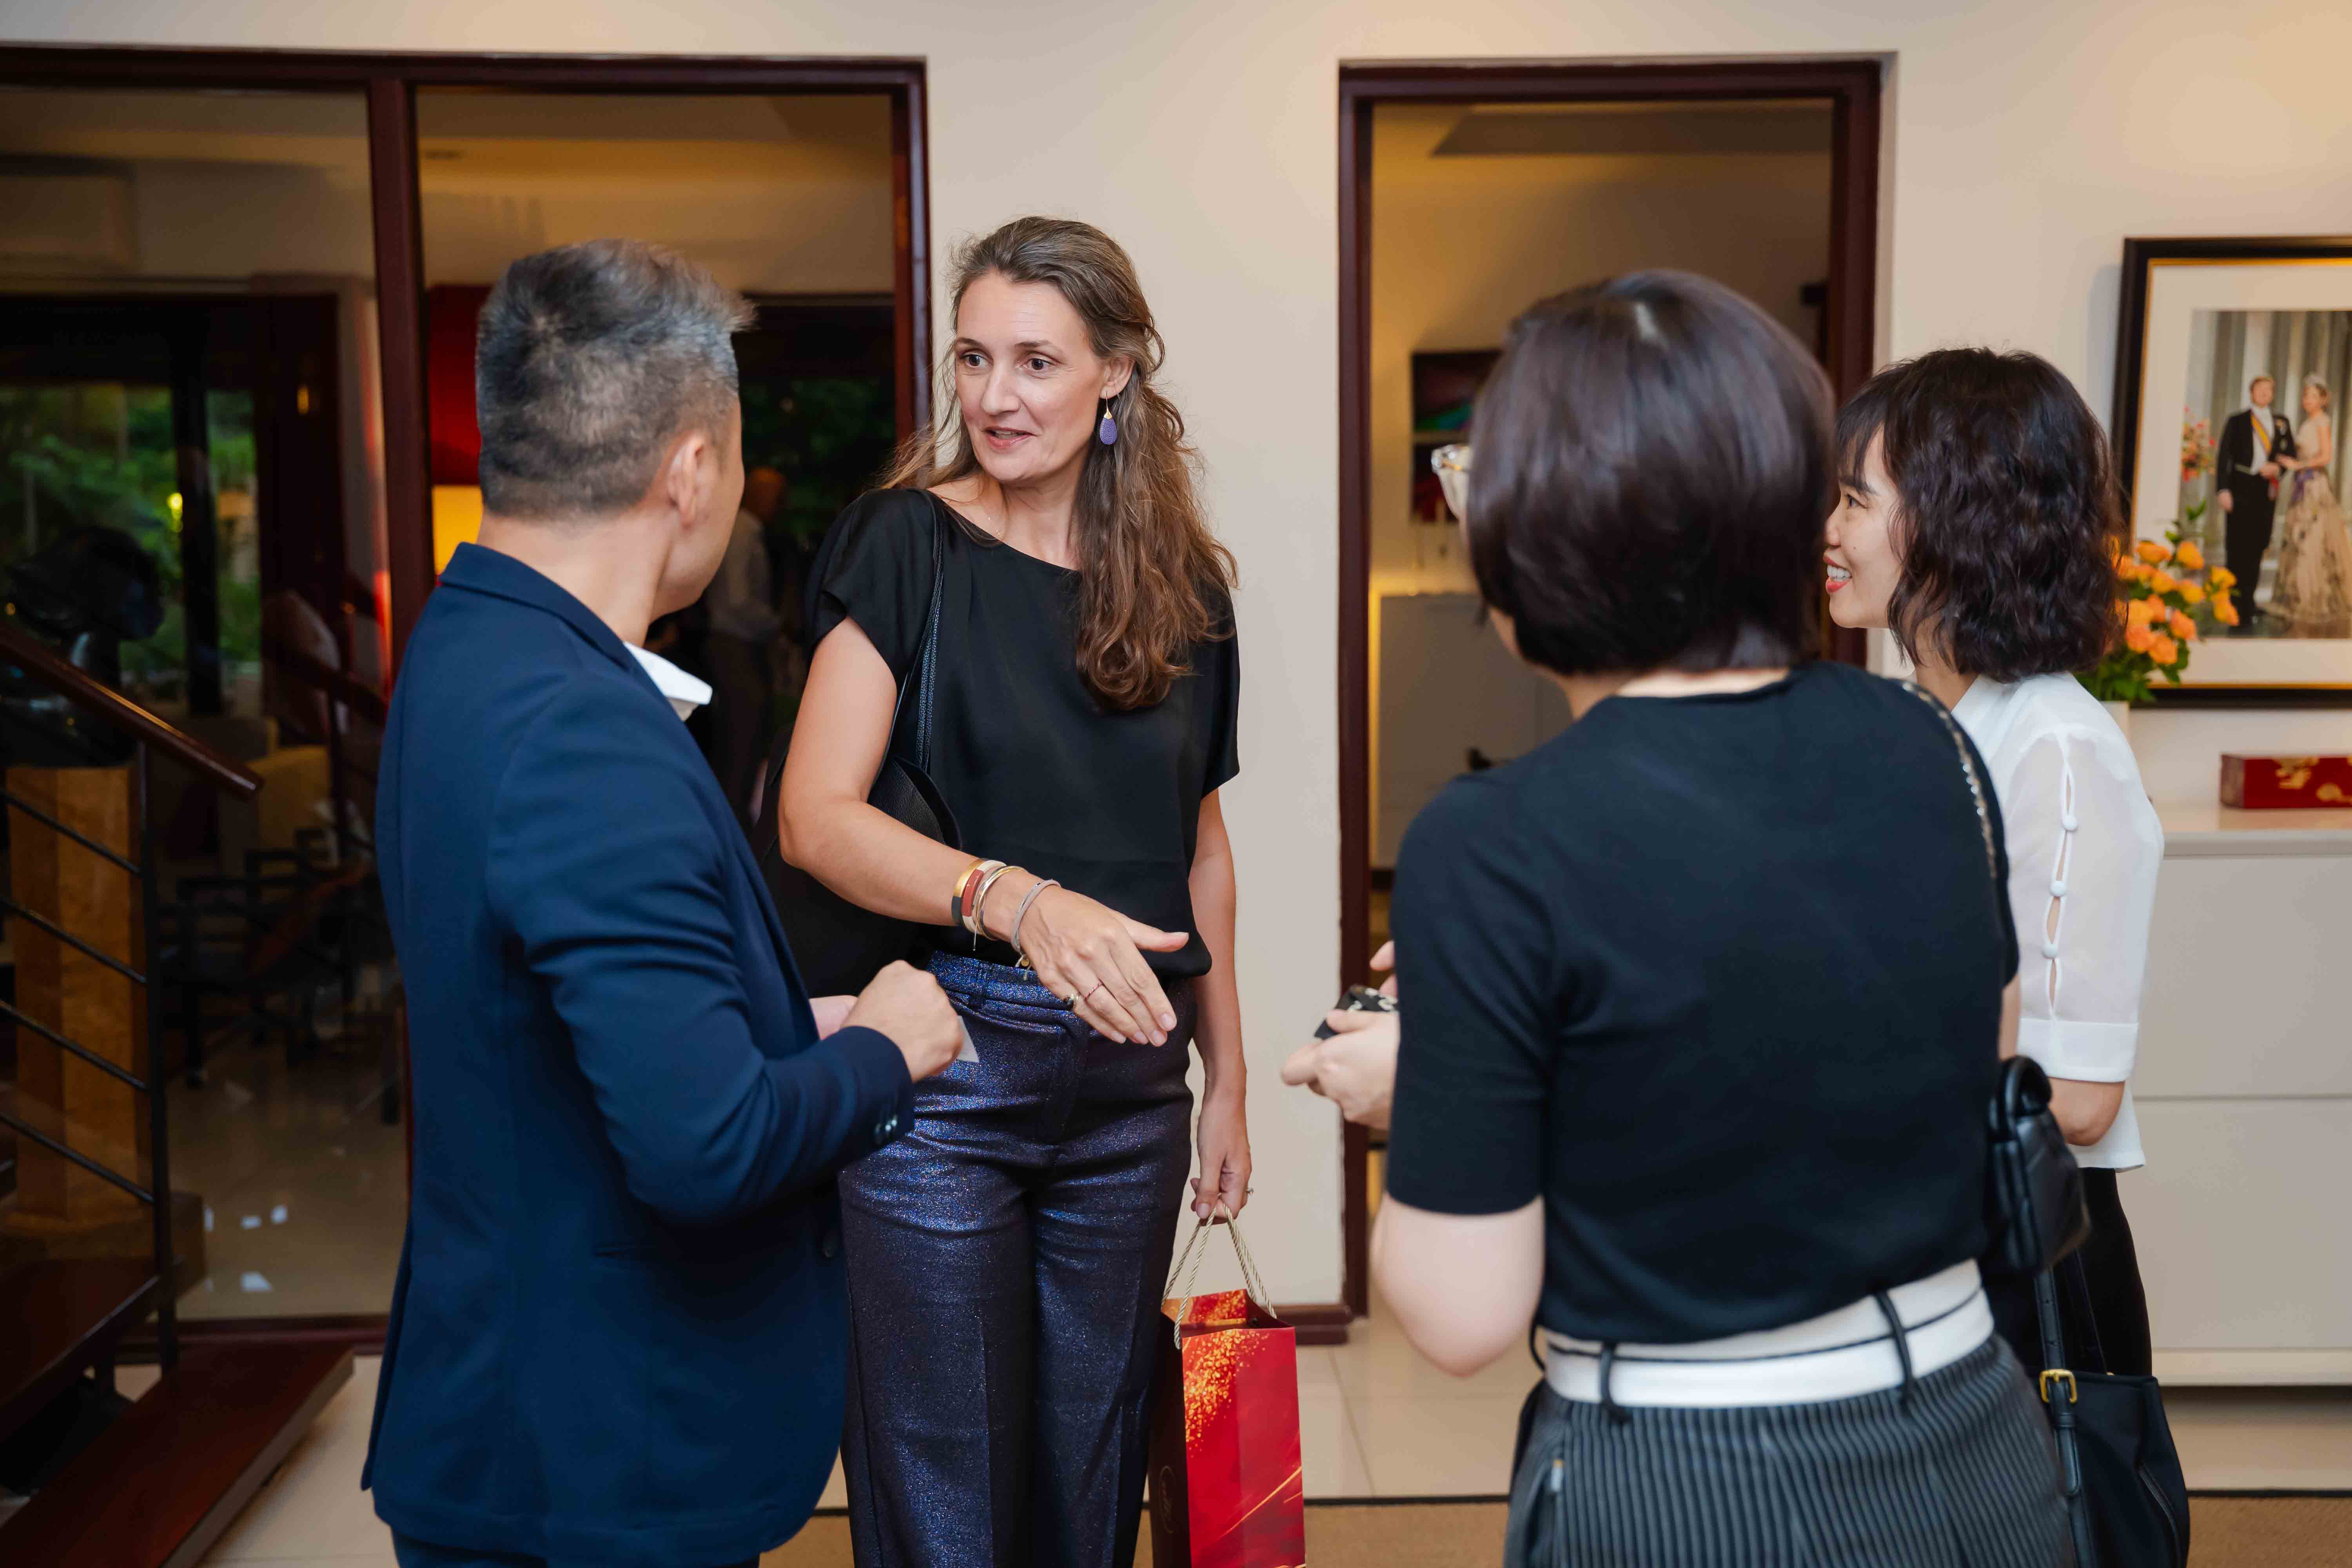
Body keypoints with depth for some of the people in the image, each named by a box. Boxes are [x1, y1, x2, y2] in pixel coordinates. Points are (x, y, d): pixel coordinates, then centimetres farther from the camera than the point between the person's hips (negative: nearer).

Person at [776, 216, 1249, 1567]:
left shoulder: (1181, 582, 6)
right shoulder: (908, 544, -6)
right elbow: (815, 816, -16)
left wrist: (1227, 1077, 14)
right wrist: (1017, 899, -32)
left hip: (1128, 1087, 4)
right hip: (942, 1063, -4)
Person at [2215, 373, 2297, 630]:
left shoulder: (2281, 423, 14)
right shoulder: (2237, 421, 5)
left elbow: (2291, 453, 16)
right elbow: (2223, 456, -1)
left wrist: (2278, 467, -7)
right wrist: (2223, 489, -10)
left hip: (2267, 489, 3)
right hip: (2241, 487, -3)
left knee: (2257, 546, 5)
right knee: (2237, 546, -4)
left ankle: (2247, 603, 14)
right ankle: (2235, 602, 1)